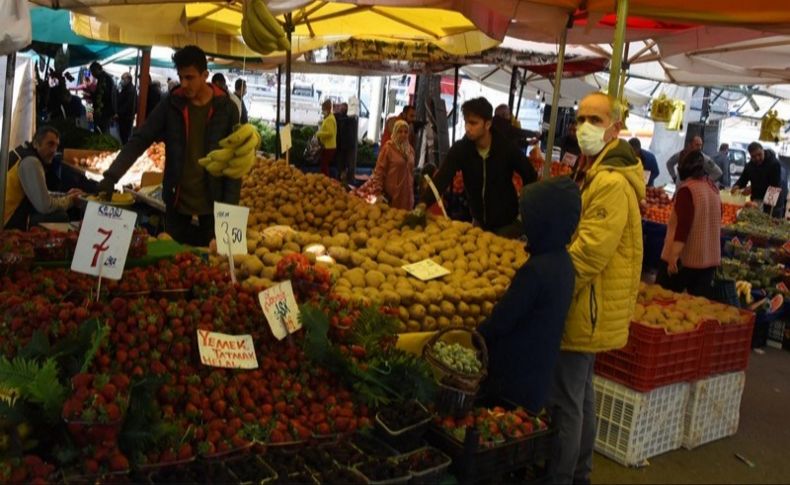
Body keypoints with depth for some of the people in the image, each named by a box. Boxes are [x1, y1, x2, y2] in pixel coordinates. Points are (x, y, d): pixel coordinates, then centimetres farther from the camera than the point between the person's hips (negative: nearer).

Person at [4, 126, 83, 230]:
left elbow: (41, 195, 18)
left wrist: (65, 196, 9)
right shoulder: (31, 162, -19)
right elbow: (45, 206, -23)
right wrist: (69, 200, -6)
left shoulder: (27, 156, 12)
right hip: (11, 223, -11)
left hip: (12, 214, 11)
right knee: (61, 216, -17)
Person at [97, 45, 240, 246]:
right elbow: (138, 141, 1)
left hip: (211, 208, -2)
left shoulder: (226, 109, -3)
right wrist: (111, 176, -12)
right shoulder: (171, 105, 1)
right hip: (177, 205, 2)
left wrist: (230, 207, -7)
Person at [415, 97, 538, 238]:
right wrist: (423, 203, -38)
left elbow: (531, 178, -5)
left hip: (507, 223, -3)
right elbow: (442, 178, -22)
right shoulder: (460, 148, -11)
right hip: (479, 221, 3)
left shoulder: (507, 148, -16)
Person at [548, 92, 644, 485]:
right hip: (588, 308, 11)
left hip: (587, 310, -11)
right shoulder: (594, 172, 14)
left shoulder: (612, 183, -22)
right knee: (580, 394, 21)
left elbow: (587, 255, -27)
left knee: (563, 401, -1)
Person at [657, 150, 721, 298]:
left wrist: (673, 256, -23)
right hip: (709, 257, 7)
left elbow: (683, 225, -22)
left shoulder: (687, 189, -15)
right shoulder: (713, 188, 8)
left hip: (685, 257, -7)